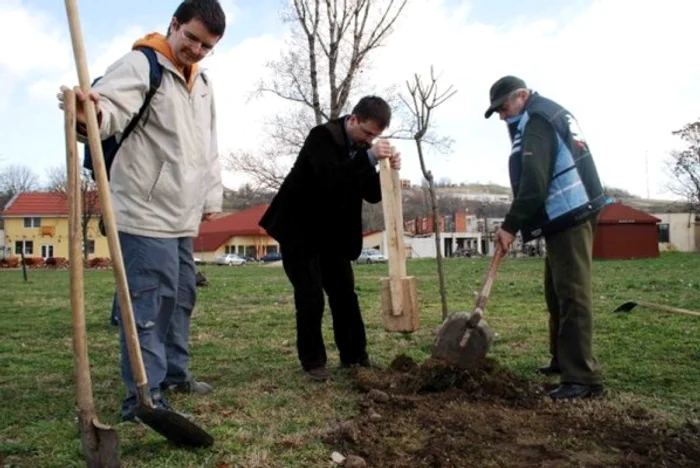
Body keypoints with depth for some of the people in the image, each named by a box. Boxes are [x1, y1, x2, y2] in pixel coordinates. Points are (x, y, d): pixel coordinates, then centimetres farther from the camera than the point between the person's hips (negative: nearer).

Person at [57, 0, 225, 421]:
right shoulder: (140, 65, -9)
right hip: (146, 213, -9)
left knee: (181, 297, 17)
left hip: (182, 216, 9)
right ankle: (143, 396, 1)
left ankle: (174, 373, 32)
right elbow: (111, 107, -28)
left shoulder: (203, 83, 16)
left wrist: (211, 197, 18)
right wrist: (90, 114, -51)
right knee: (149, 302, -8)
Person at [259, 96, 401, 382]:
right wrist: (368, 157, -39)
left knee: (345, 294, 7)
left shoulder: (362, 147, 2)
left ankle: (354, 356, 18)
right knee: (310, 297, -7)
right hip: (298, 230, -7)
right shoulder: (322, 136, -19)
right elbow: (329, 179, -34)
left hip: (331, 233, 7)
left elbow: (372, 195, 0)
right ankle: (312, 361, 7)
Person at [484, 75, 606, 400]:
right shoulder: (549, 113, 22)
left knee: (572, 294, -12)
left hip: (569, 215, -11)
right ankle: (563, 359, 25)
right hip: (570, 213, 11)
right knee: (558, 291, 15)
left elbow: (534, 182, -21)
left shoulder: (536, 120, -10)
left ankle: (582, 377, -11)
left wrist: (511, 225, -17)